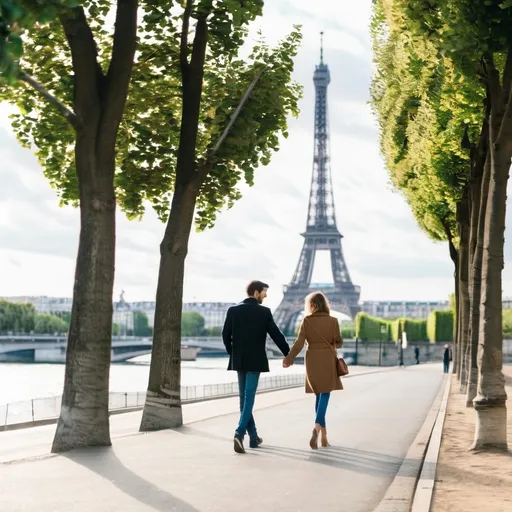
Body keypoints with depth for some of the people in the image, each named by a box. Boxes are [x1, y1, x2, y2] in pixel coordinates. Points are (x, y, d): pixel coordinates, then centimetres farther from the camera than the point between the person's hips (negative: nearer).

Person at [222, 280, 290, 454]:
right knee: (249, 398, -4)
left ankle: (253, 437, 19)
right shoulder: (264, 312, -8)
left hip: (239, 360, 4)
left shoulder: (233, 310, 0)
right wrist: (289, 354, 5)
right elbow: (277, 335, -6)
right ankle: (239, 433, -22)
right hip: (255, 361, -4)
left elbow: (226, 335, 2)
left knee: (244, 398, 13)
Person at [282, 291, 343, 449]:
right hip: (328, 360, -2)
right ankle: (317, 428, -28)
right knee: (325, 395, -3)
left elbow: (299, 343, -9)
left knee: (319, 395, 14)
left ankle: (324, 436, 16)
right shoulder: (333, 321, -5)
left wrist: (288, 359, -5)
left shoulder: (306, 321, -4)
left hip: (312, 360, 2)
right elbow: (338, 342, 0)